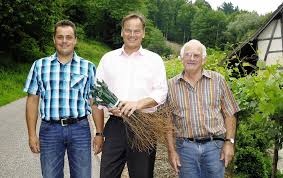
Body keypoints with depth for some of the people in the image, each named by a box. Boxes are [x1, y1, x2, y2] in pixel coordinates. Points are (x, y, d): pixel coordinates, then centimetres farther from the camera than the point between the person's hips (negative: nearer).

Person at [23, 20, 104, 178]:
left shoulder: (88, 67, 4)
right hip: (49, 129, 1)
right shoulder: (40, 65, 7)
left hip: (80, 129, 0)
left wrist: (99, 133, 0)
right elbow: (33, 101, 7)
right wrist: (32, 134, 2)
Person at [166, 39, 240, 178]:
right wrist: (171, 150, 0)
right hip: (185, 147, 0)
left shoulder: (218, 80, 4)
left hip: (214, 146, 0)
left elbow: (229, 114, 5)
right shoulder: (171, 85, 4)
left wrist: (229, 142, -3)